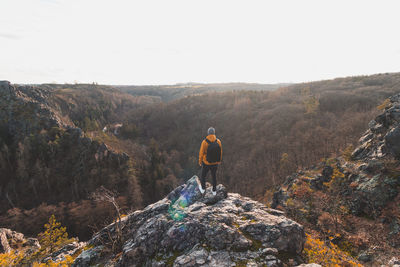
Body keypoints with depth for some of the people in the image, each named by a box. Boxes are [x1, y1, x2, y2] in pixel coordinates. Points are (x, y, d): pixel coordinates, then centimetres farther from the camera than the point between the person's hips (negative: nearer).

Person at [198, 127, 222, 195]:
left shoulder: (204, 142, -26)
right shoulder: (218, 141, -17)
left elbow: (201, 153, -15)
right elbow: (220, 152, -3)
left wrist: (200, 162, 4)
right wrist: (219, 160, 17)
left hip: (206, 163, -2)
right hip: (215, 163, 3)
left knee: (203, 174, 26)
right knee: (214, 176, 26)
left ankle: (203, 188, 44)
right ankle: (214, 191, 42)